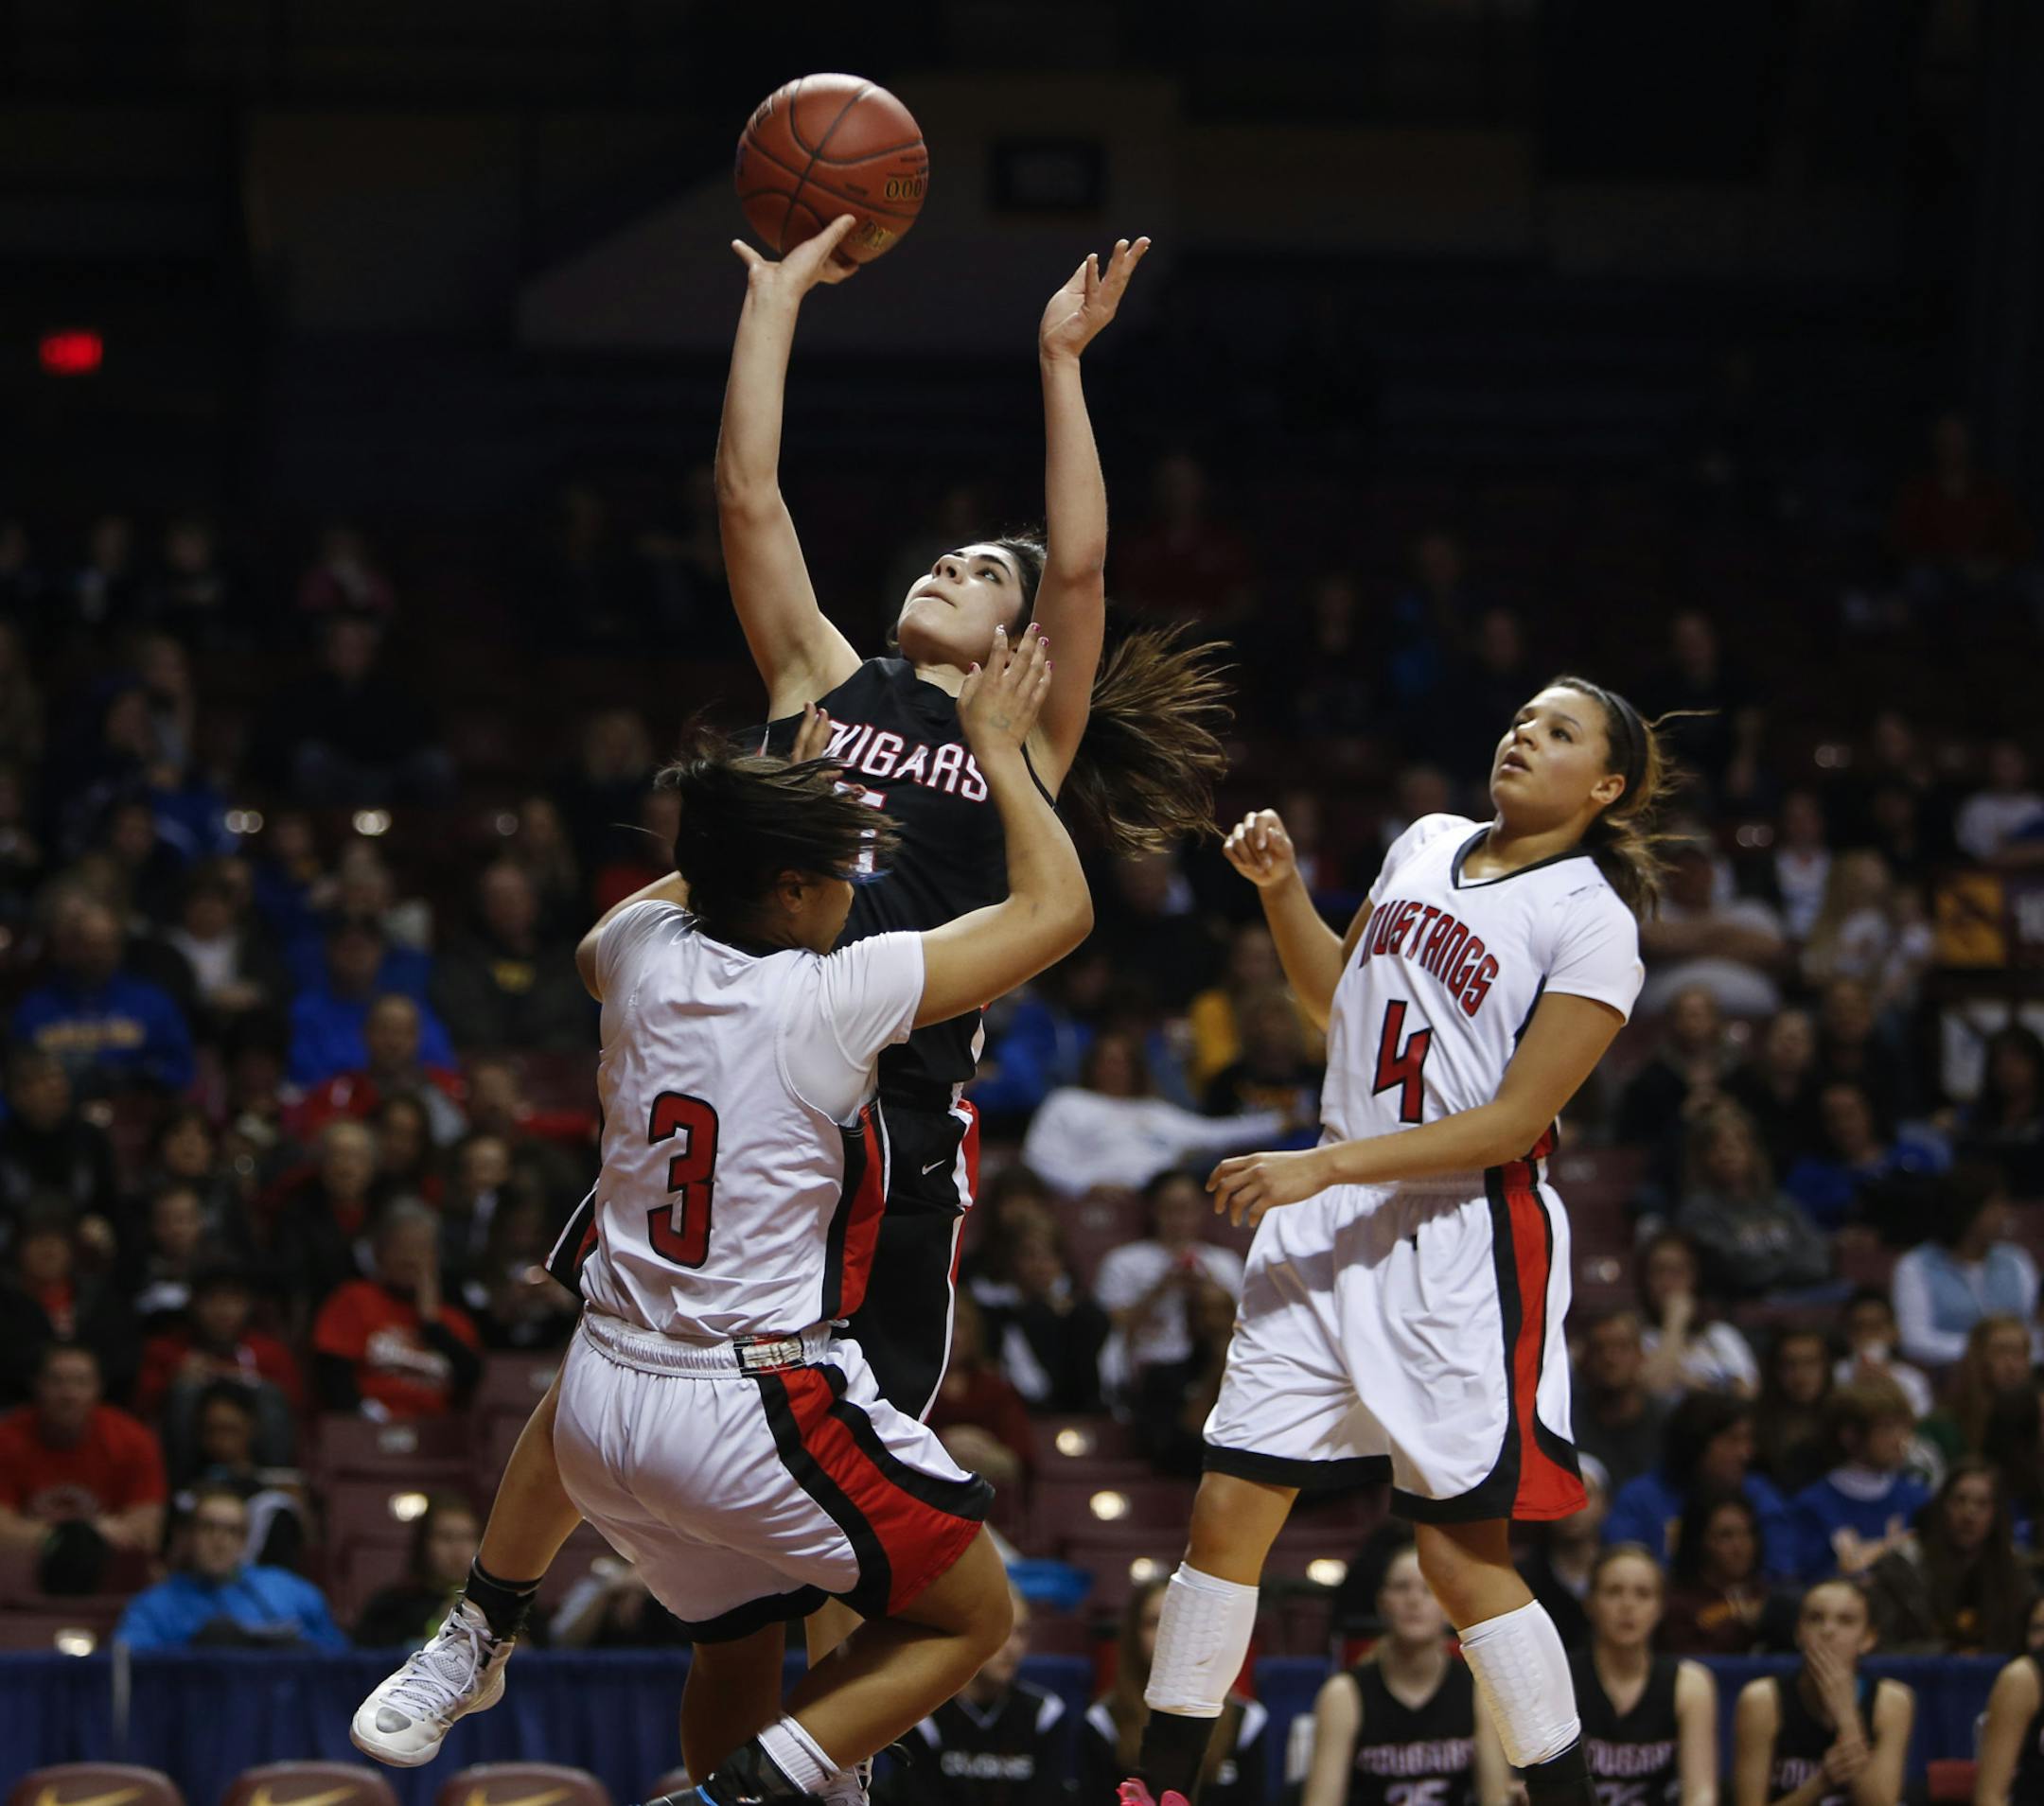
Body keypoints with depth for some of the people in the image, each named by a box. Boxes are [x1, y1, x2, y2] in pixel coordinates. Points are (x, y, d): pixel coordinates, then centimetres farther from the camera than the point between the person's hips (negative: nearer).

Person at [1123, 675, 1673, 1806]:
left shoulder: (1593, 924, -9)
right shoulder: (1427, 843, 11)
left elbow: (1513, 1125, -15)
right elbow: (1338, 1000, 26)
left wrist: (1323, 1168, -19)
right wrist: (1279, 887, 9)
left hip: (1465, 1248, -6)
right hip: (1331, 1235, 6)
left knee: (1463, 1556, -8)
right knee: (1226, 1512, 3)